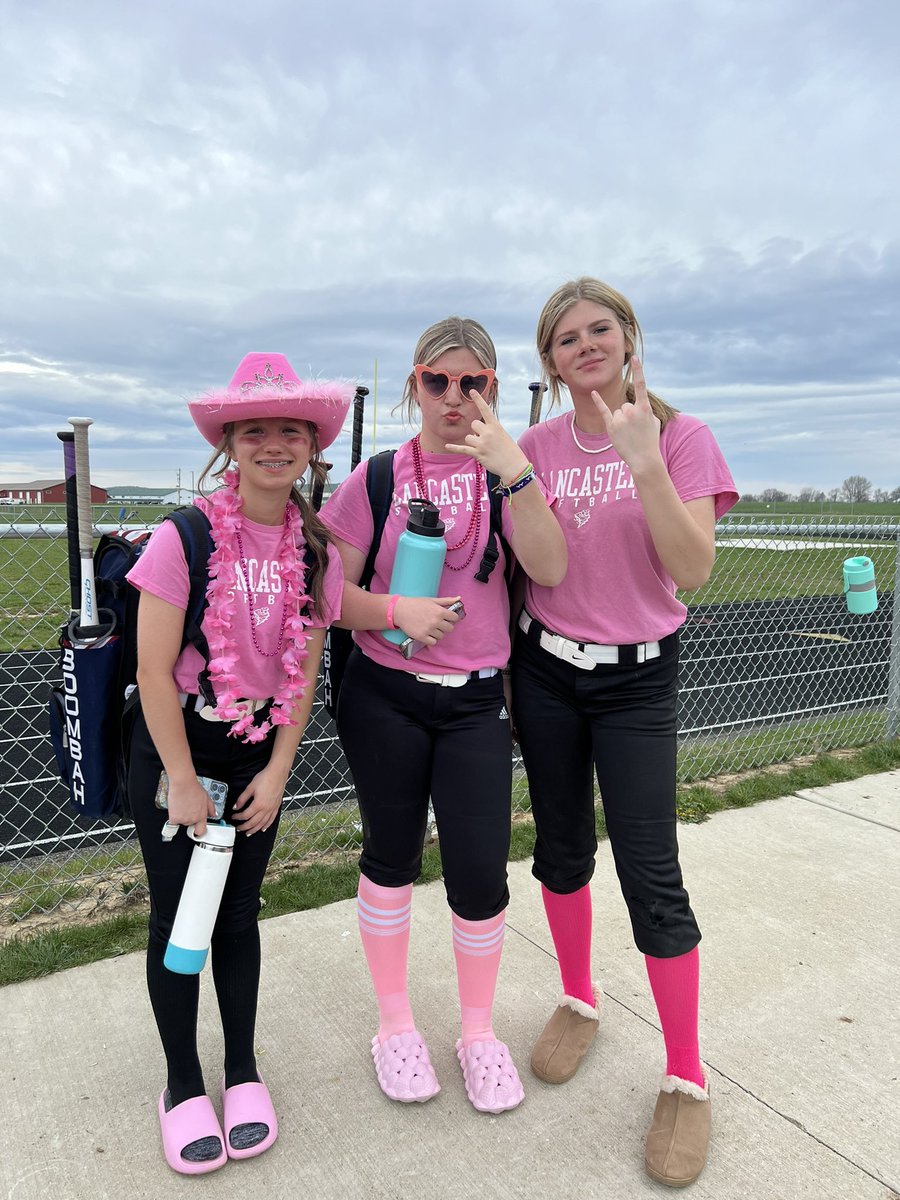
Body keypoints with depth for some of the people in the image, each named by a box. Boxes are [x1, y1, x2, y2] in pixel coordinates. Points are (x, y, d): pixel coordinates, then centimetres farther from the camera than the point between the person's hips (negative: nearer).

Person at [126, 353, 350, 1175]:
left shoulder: (317, 552, -4)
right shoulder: (184, 537, -17)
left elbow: (303, 672, 1)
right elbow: (154, 670, -15)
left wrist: (276, 774, -1)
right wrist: (183, 783, -11)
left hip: (260, 748, 3)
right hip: (174, 742, -3)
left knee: (240, 914, 15)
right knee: (178, 916, 8)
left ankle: (242, 1072, 34)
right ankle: (183, 1084, 30)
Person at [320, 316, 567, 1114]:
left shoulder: (509, 470, 2)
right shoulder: (376, 478, 0)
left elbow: (549, 570, -14)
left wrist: (514, 470, -23)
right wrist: (395, 611, -19)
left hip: (476, 701, 0)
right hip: (384, 697, 0)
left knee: (480, 874, 0)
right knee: (391, 858, 13)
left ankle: (479, 1031, 28)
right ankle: (395, 1023, 36)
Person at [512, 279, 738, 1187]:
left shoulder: (680, 436, -5)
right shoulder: (533, 446, 2)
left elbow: (693, 569, -17)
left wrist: (644, 461, -24)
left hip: (638, 678, -3)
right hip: (545, 669, 3)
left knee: (651, 878, -2)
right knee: (561, 850, 15)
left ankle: (686, 1080, 18)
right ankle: (578, 1001, 40)